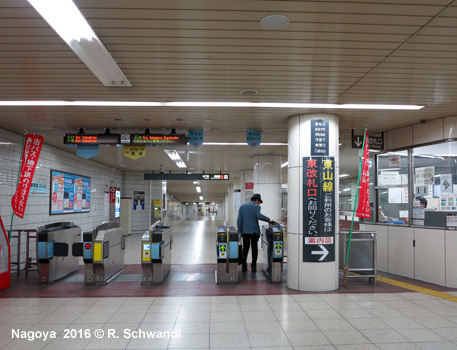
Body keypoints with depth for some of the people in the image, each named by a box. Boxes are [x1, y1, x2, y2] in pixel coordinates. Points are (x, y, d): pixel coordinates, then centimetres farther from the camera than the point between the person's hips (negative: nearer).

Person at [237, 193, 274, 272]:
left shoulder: (242, 206, 10)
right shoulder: (256, 206, -3)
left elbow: (239, 219, 5)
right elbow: (259, 216, -21)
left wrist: (239, 230, 6)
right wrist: (269, 220, -13)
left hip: (245, 231, 3)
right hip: (254, 231, -3)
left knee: (245, 248, 11)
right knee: (254, 248, 7)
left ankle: (244, 266, 7)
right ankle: (253, 266, 6)